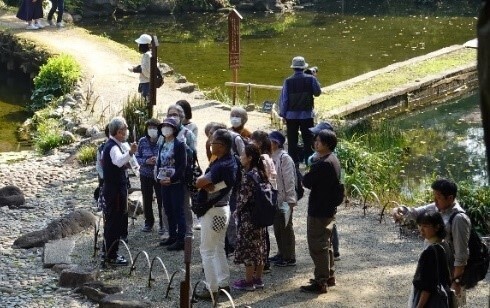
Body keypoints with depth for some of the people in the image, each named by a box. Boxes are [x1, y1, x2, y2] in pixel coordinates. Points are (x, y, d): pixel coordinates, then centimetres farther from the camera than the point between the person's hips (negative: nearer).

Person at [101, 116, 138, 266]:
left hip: (112, 188, 11)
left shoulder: (111, 145, 14)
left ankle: (109, 252, 28)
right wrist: (130, 152, -59)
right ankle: (111, 256, 0)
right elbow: (119, 161, -44)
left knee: (112, 221, 18)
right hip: (115, 190, -11)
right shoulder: (113, 147, -20)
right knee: (115, 222, -5)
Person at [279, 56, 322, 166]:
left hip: (291, 115, 0)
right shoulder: (311, 79, -8)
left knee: (292, 140, 8)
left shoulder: (288, 81, -9)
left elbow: (283, 99, -5)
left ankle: (294, 161, 9)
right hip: (307, 115, 0)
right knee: (308, 140, 10)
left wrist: (283, 113, 5)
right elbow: (317, 92, 8)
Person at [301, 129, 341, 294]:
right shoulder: (333, 159, 9)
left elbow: (307, 182, -21)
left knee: (317, 245, -3)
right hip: (329, 208, 10)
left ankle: (320, 282, 2)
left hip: (319, 210, -10)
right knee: (325, 243, 20)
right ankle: (329, 276, 31)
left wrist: (307, 174, -1)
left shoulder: (323, 163, -24)